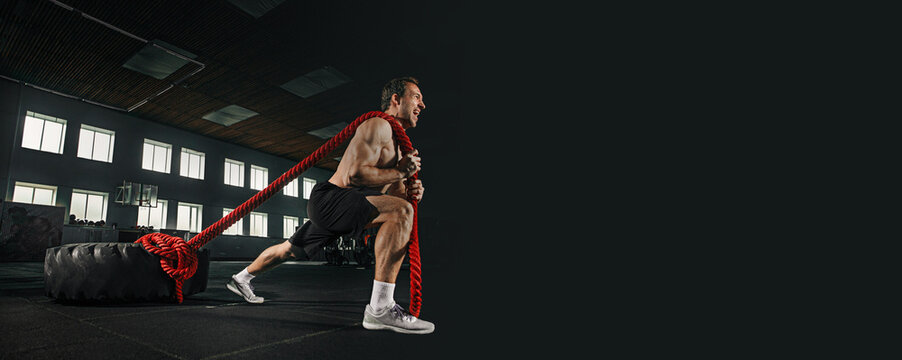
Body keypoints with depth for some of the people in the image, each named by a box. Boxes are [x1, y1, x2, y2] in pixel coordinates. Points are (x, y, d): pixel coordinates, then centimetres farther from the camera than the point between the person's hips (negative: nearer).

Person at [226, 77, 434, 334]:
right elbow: (354, 175, -24)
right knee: (401, 212, -30)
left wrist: (409, 191, -3)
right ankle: (380, 309, -34)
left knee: (290, 250, 28)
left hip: (332, 207, 10)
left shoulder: (397, 145, 18)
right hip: (329, 199, -10)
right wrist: (399, 172, -18)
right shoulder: (378, 125, -12)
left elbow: (389, 192, 18)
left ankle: (241, 279, 54)